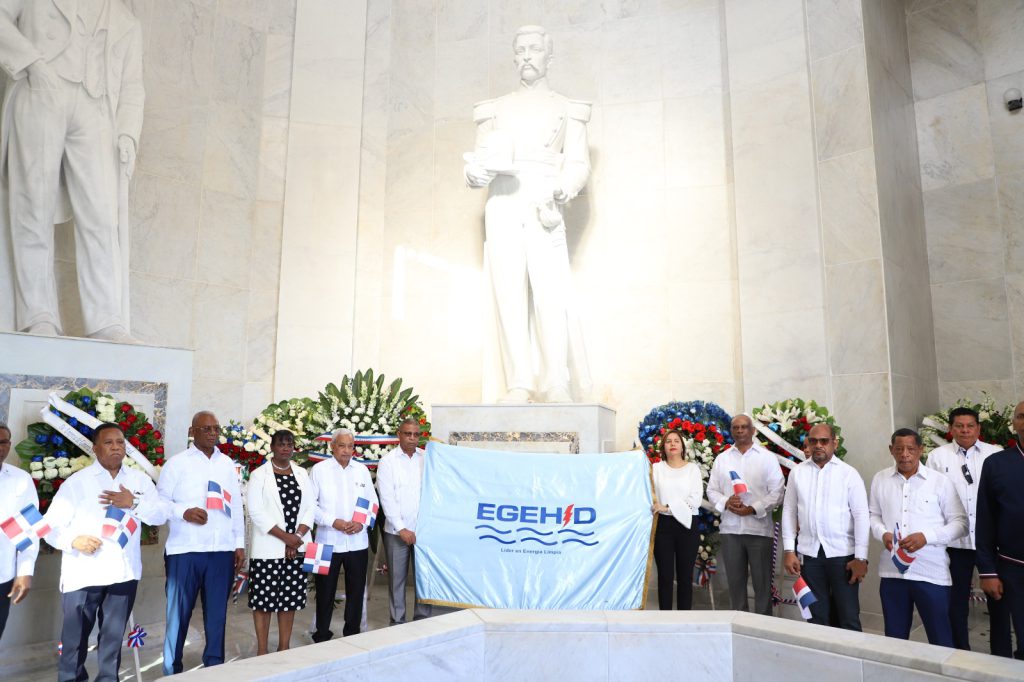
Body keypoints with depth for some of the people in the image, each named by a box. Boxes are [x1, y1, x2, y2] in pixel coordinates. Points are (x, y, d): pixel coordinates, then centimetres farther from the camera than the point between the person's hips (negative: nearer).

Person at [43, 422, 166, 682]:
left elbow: (161, 516, 1)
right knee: (76, 635, 5)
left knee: (114, 634, 11)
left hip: (124, 572, 3)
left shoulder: (139, 480, 7)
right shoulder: (77, 482, -2)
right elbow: (51, 526, -3)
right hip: (83, 573, -2)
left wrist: (134, 503, -14)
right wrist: (74, 540, -20)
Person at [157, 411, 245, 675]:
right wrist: (184, 512, -21)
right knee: (179, 611, 5)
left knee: (217, 611, 9)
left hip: (223, 550, 3)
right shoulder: (177, 463, 0)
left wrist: (239, 544, 10)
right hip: (185, 550, -3)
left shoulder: (227, 463, 12)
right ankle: (172, 668, 20)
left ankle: (214, 664, 21)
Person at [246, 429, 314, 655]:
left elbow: (310, 507, 6)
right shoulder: (259, 475, -2)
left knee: (290, 599, 8)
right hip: (268, 549, -4)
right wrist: (285, 537, -15)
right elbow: (256, 511, -11)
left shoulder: (302, 474, 10)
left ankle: (284, 649, 19)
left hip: (296, 549, 4)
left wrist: (297, 537, -9)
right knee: (264, 600, 1)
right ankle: (262, 651, 13)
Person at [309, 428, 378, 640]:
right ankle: (322, 635, 22)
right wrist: (333, 522, -15)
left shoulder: (362, 470, 8)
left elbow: (372, 502, 10)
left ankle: (352, 635, 24)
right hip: (328, 541, -3)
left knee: (356, 590, 9)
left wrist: (362, 523, -7)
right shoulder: (319, 469, -1)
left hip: (358, 541, 3)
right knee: (325, 591, 6)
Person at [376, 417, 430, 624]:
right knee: (397, 577, 8)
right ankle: (397, 621, 21)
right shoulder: (388, 461, -1)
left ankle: (423, 618, 20)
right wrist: (402, 529, -9)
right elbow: (387, 498, -5)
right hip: (397, 530, -1)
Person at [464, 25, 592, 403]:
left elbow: (578, 164, 8)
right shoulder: (494, 109, 21)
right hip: (502, 206, 2)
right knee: (509, 293, -7)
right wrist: (476, 173, -9)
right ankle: (519, 383, -6)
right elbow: (479, 160, 15)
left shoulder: (566, 109, 17)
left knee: (552, 293, -15)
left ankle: (555, 382, -12)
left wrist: (562, 191, -12)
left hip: (543, 209, -2)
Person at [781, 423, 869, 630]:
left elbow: (861, 516, -5)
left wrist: (861, 558, -9)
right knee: (817, 617, 12)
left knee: (848, 617, 5)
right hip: (809, 553, 2)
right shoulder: (797, 472, 5)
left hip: (842, 553, -2)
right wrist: (789, 551, 2)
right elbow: (789, 512, 6)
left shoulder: (849, 473, -3)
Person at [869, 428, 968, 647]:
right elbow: (873, 514, 13)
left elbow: (960, 522, -3)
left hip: (931, 573, -3)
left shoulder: (940, 481, -4)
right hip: (892, 571, 3)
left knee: (941, 639, 8)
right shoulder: (880, 479, 4)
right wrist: (883, 533, -8)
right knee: (894, 637, 16)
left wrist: (926, 537, -17)